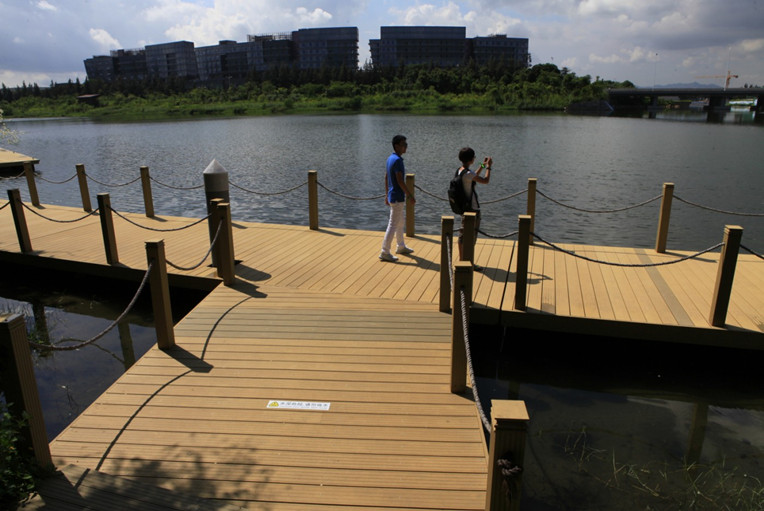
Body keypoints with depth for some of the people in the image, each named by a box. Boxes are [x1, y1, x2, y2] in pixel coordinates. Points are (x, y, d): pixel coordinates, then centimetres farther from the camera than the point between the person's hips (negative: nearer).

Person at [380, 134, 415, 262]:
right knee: (393, 225, -6)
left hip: (392, 195, 10)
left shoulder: (390, 158, 11)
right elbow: (400, 181, -24)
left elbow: (386, 178, 16)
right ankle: (385, 252, -3)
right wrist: (410, 195, -17)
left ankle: (401, 247, 34)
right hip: (398, 197, -10)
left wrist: (387, 195, 21)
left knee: (400, 223, 21)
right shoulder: (397, 160, -19)